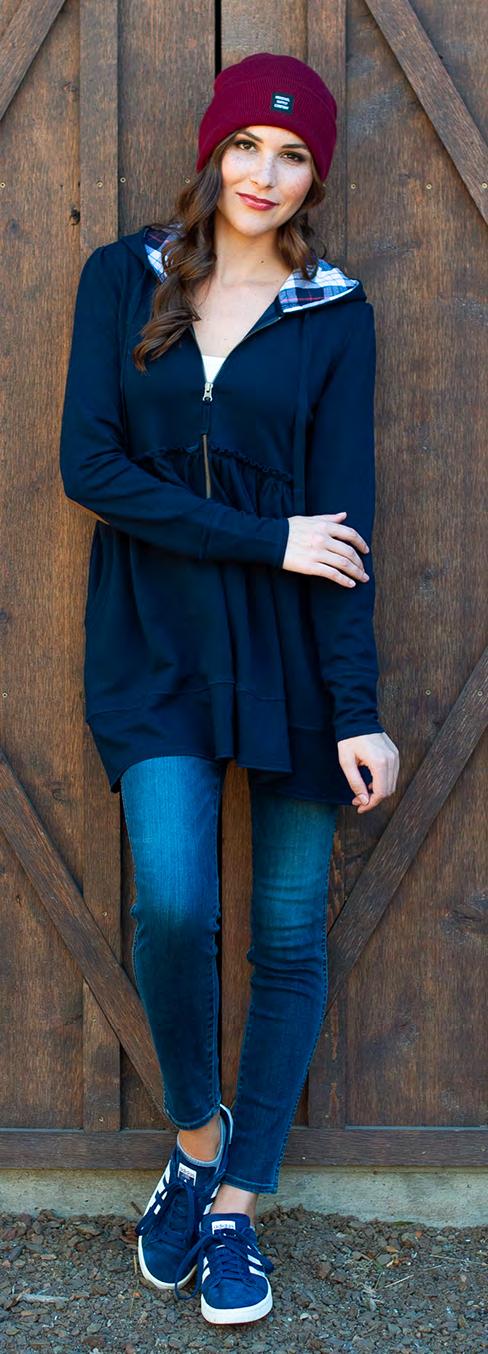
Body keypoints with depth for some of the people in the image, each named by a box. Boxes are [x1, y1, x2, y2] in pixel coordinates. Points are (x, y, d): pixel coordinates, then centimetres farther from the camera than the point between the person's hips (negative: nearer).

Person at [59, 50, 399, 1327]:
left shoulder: (335, 315, 3)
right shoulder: (124, 279, 4)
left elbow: (343, 516, -4)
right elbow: (90, 465, -6)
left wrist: (357, 708, -12)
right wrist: (266, 537, -13)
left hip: (291, 654, 1)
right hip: (155, 648, 0)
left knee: (288, 934, 3)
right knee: (173, 903, -16)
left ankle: (236, 1203, 21)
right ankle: (196, 1136, 14)